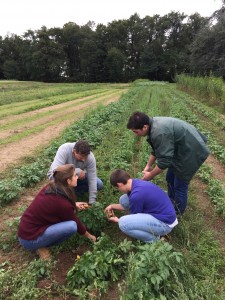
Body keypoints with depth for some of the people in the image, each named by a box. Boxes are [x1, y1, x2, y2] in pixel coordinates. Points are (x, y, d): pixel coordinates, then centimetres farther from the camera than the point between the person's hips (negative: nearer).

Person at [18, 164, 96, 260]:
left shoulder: (50, 187, -3)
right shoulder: (63, 204, -25)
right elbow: (76, 223, -8)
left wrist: (74, 205, 15)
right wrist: (90, 236, 10)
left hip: (25, 229, 8)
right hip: (29, 239, -8)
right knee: (72, 226, -20)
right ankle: (43, 246, -1)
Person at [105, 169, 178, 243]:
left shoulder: (136, 195, -29)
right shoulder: (136, 182, -3)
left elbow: (134, 219, -10)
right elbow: (131, 204, 17)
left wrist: (118, 220, 8)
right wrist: (113, 206, 22)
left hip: (165, 224, -9)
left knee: (123, 224, -24)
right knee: (123, 199, 2)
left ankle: (152, 239, -1)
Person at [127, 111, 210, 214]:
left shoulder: (159, 133, -33)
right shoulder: (154, 124, -1)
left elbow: (164, 161, -28)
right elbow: (157, 149, 11)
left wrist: (150, 175, -14)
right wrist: (148, 166, 11)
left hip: (191, 153, -10)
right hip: (183, 149, 10)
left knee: (179, 184, 3)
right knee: (170, 178, 19)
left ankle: (177, 212, 25)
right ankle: (171, 202, 40)